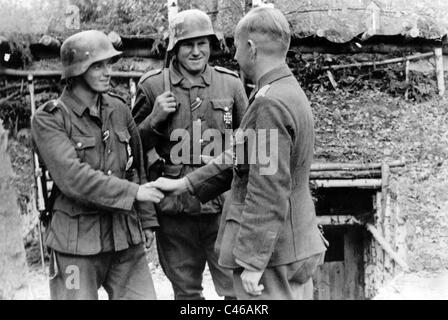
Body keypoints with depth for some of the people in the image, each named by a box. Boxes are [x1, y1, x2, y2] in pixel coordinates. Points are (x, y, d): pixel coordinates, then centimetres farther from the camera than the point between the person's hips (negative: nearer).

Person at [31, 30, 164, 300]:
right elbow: (71, 176, -20)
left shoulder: (119, 109, 7)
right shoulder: (49, 119, -8)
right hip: (78, 240, -4)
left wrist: (147, 219, 11)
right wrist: (132, 192, -20)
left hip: (127, 235, 4)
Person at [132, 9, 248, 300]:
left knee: (238, 289, 2)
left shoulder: (231, 84, 4)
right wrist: (155, 118, -11)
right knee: (186, 292, 15)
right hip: (174, 210, 0)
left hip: (222, 207, 0)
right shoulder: (153, 86, 0)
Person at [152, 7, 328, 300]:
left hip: (271, 255, -9)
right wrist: (185, 184, 16)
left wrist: (252, 261, -20)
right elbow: (240, 159, 16)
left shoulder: (270, 104, -21)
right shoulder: (290, 93, 10)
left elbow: (269, 193, -24)